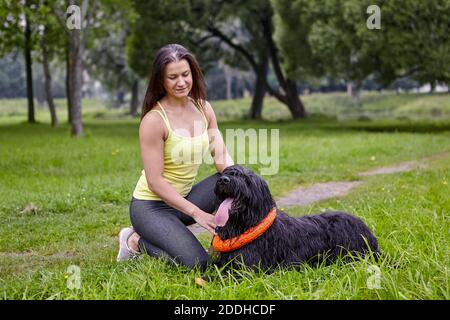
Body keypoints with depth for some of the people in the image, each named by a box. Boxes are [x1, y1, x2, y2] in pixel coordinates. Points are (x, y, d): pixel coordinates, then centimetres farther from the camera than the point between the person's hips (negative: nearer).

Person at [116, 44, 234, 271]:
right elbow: (155, 181, -21)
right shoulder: (154, 120, -20)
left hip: (183, 198, 7)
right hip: (150, 205, -6)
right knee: (197, 263, -22)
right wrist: (196, 213, -26)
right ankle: (136, 241, 2)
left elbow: (222, 157, -2)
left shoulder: (203, 107, 1)